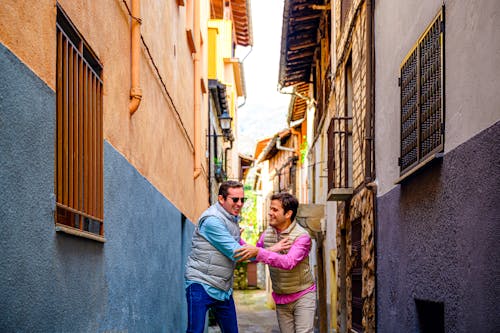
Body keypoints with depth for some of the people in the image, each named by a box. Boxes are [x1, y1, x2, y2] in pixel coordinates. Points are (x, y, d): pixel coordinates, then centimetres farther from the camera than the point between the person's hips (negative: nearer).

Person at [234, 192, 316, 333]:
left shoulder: (302, 236, -18)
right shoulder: (267, 233, 1)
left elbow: (289, 262, -34)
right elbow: (254, 256, 17)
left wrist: (258, 252, -42)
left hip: (303, 296, -6)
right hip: (281, 299, 6)